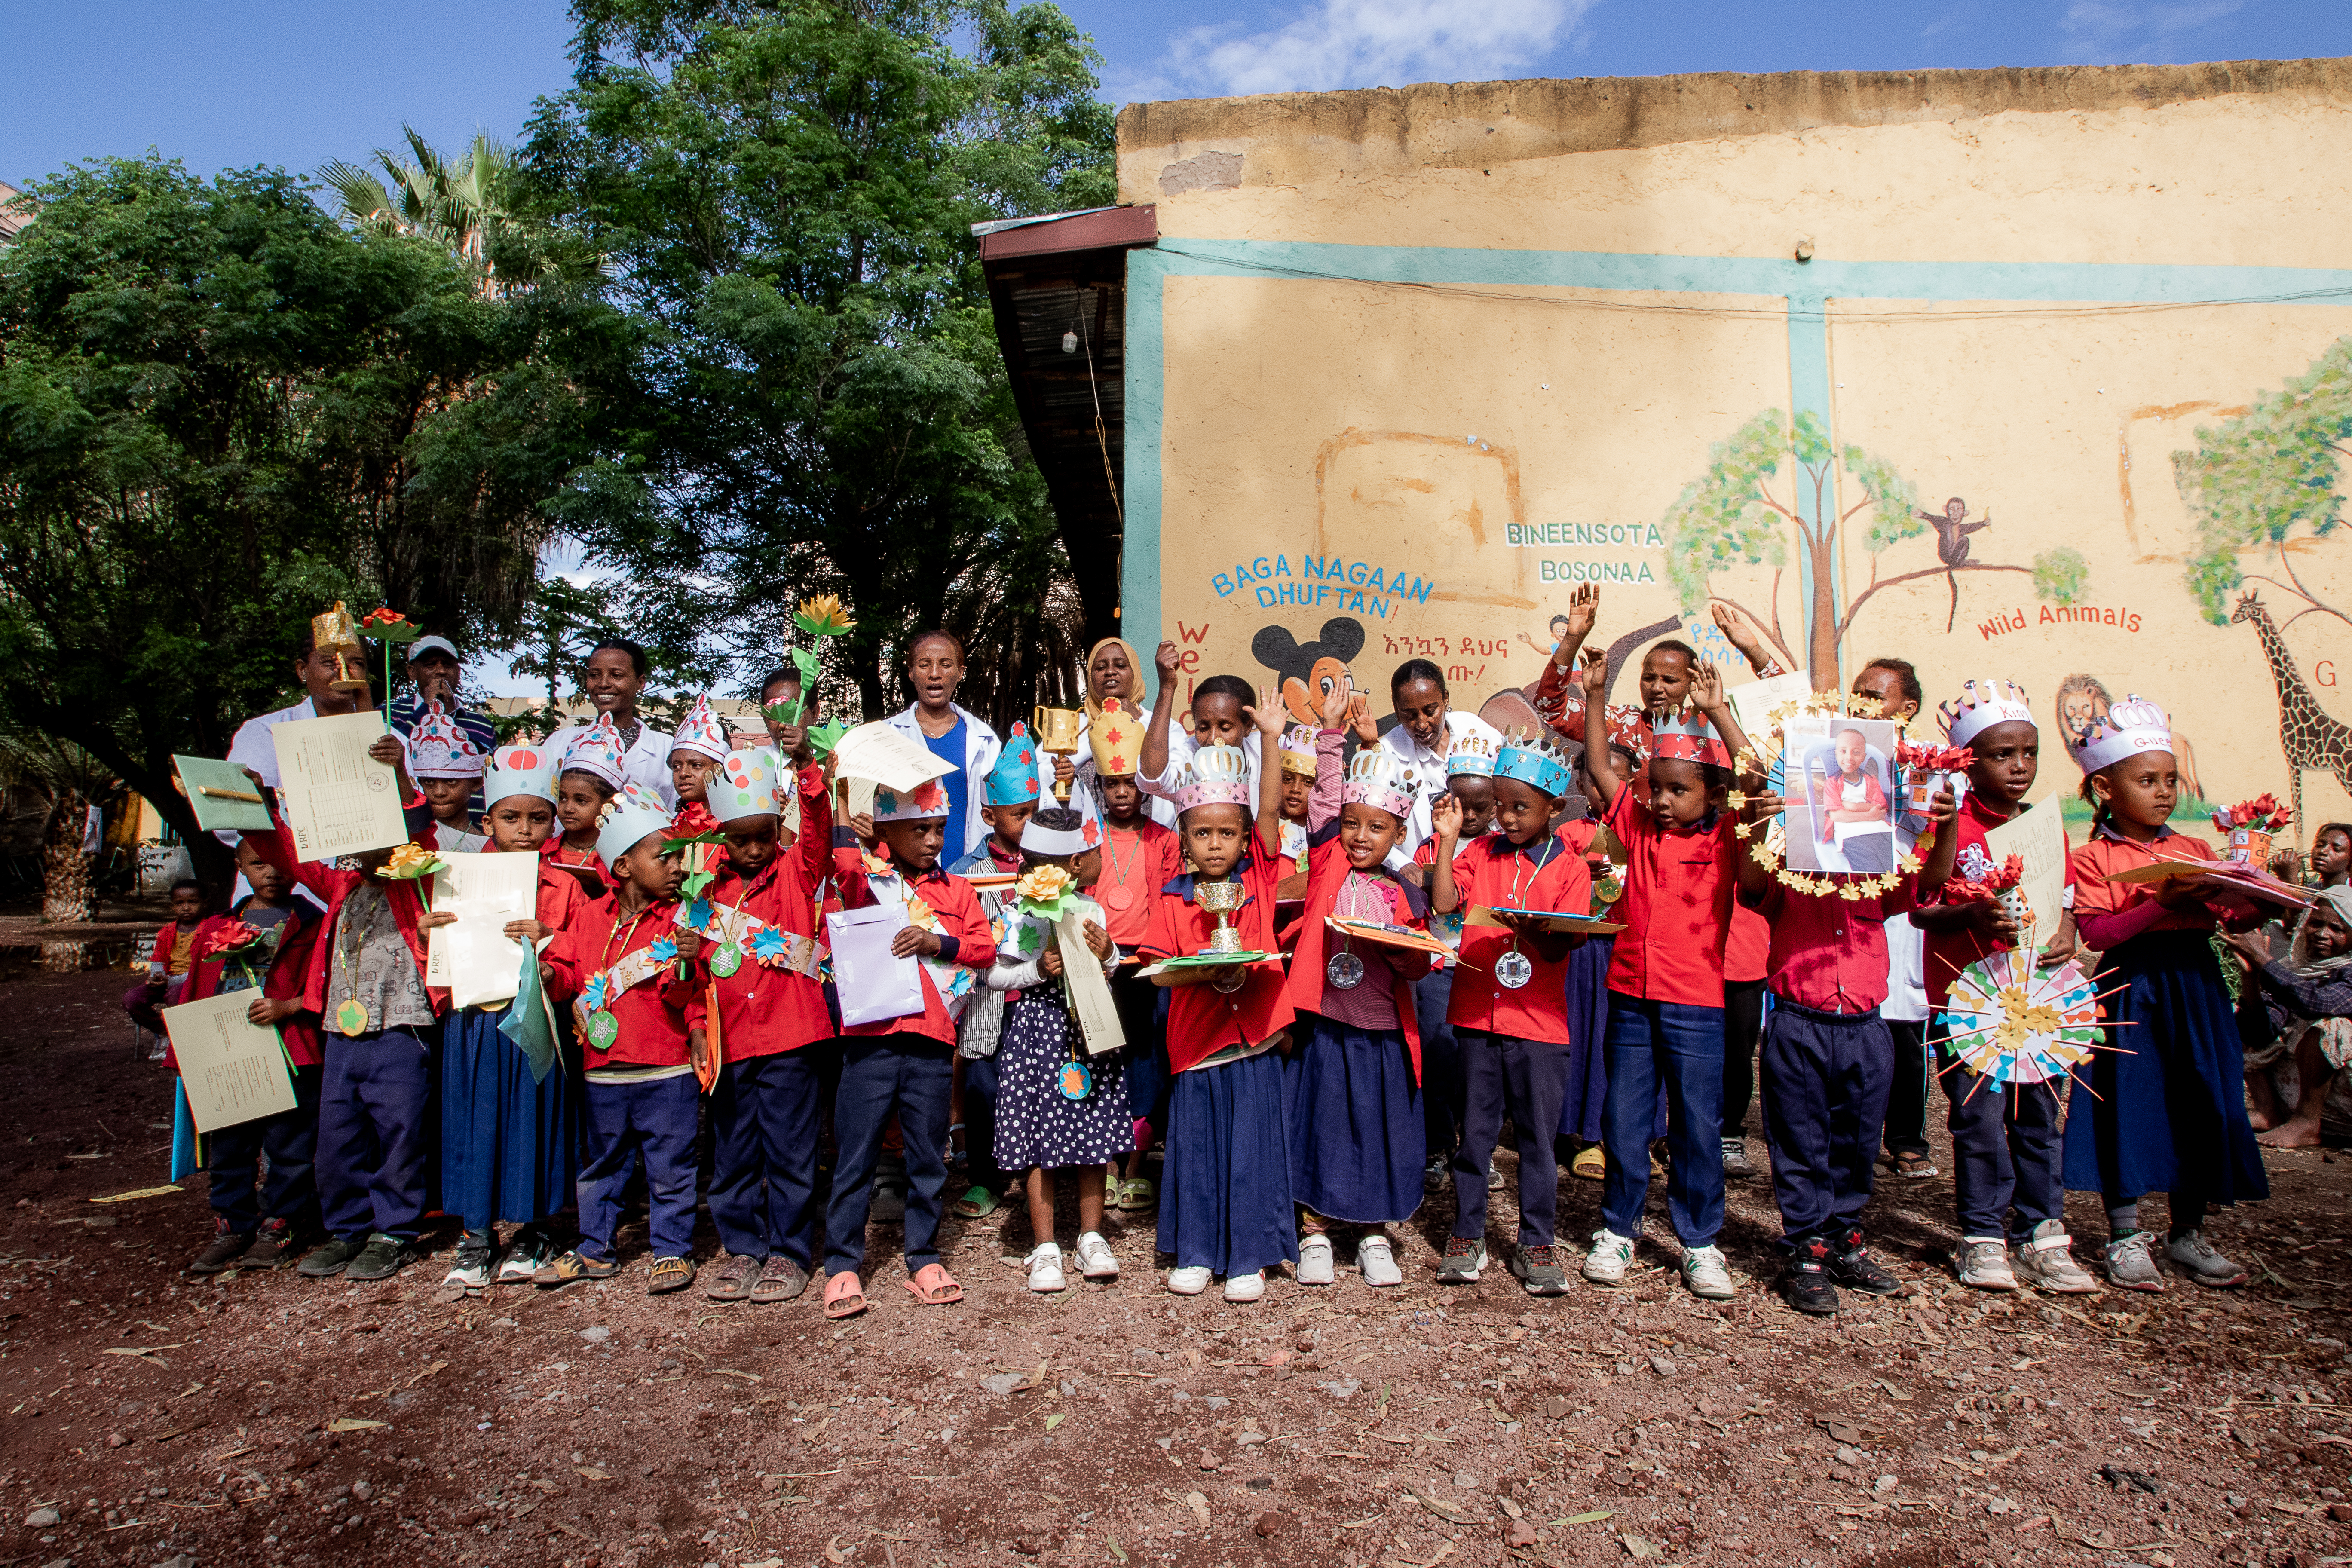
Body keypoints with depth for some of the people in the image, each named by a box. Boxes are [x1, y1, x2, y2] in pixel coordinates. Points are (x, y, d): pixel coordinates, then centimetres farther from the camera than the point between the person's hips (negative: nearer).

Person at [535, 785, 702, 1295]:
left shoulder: (678, 919, -6)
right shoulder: (590, 915, 4)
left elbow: (679, 998, -13)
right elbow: (571, 970, 12)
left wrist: (683, 964, -32)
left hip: (667, 1070, -3)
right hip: (602, 1068, 4)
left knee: (668, 1167, 5)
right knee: (601, 1165, 17)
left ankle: (672, 1250, 20)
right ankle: (594, 1249, 32)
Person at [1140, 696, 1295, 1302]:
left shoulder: (1259, 877, 1)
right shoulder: (1174, 898, 1)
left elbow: (1270, 810, -10)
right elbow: (1157, 970, -2)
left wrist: (1271, 738, -17)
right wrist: (1206, 973, -20)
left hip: (1253, 1037, -1)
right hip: (1196, 1037, 1)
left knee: (1251, 1150, 6)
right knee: (1196, 1149, 10)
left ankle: (1248, 1258, 19)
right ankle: (1196, 1253, 25)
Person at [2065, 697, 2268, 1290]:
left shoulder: (2195, 849, 12)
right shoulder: (2092, 859, -5)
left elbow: (2240, 918, 13)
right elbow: (2096, 931, -16)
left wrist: (2257, 899, -8)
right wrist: (2164, 905, -22)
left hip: (2195, 986, 5)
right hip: (2131, 991, -5)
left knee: (2200, 1107, 8)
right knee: (2127, 1107, -1)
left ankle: (2188, 1234, 23)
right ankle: (2126, 1237, 12)